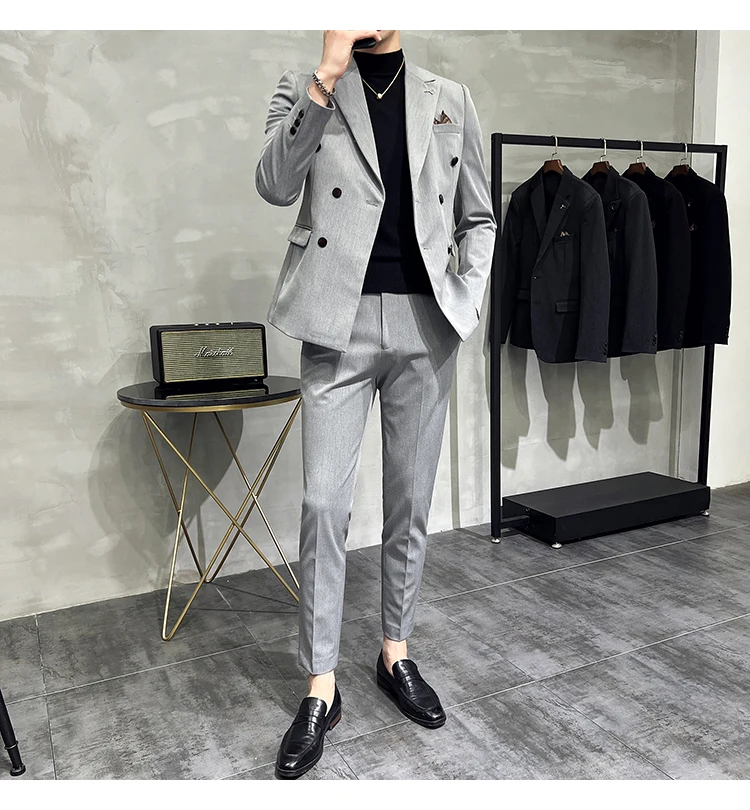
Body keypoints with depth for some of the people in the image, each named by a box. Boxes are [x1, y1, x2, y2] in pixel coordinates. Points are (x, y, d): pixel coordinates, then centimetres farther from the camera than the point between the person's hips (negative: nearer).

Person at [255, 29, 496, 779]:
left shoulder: (450, 98, 13)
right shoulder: (305, 88, 8)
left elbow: (479, 218, 15)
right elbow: (275, 185, -10)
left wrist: (468, 300, 0)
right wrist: (327, 76, -14)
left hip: (426, 324, 2)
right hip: (339, 323, -2)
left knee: (411, 503, 9)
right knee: (324, 504, -4)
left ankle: (395, 655, 27)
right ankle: (321, 688, 10)